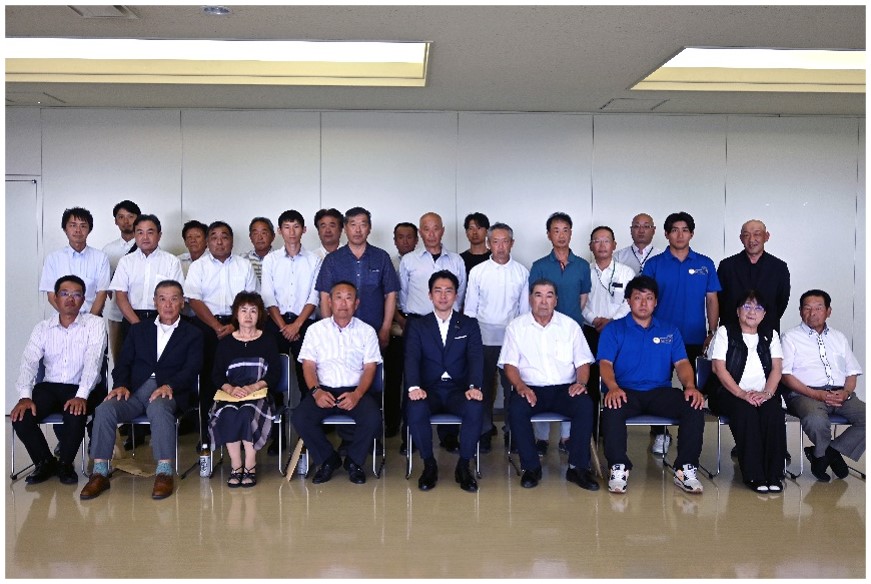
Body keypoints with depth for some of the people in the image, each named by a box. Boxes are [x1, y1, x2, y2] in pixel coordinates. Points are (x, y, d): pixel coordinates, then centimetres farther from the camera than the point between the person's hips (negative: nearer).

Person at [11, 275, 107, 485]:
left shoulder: (95, 324, -3)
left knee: (75, 414, -33)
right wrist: (25, 396, -21)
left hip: (81, 390, -3)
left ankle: (65, 464, -4)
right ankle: (45, 462, 5)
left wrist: (81, 396, -29)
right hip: (49, 387, 4)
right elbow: (29, 362, -3)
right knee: (20, 417, -22)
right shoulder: (42, 328, 8)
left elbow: (93, 361, -15)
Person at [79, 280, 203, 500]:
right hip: (134, 391, 3)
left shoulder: (193, 334, 12)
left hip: (169, 392, -3)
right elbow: (123, 364, 15)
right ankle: (100, 473, -20)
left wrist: (169, 386, -20)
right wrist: (121, 385, -7)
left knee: (158, 407, -37)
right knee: (104, 409, -26)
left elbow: (191, 370, -1)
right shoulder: (139, 329, 22)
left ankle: (164, 472, -34)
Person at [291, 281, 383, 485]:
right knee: (299, 417, -25)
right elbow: (308, 365, 3)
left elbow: (370, 368, 1)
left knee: (373, 418, -29)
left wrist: (357, 394, -17)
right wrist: (316, 391, -16)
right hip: (324, 390, 1)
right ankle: (328, 459, -1)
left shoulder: (367, 331, 6)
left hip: (355, 391, -1)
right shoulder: (316, 329, 8)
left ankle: (354, 461, 0)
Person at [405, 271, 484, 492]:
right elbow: (411, 358, -4)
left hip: (458, 389, 0)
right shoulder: (417, 326, 11)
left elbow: (476, 357, -3)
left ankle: (463, 466, -11)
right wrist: (414, 387, -25)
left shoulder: (469, 324, 12)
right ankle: (429, 464, -10)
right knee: (416, 409, -33)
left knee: (475, 408, -32)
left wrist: (474, 386, -22)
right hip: (429, 389, 0)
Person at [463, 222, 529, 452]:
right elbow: (470, 309, 6)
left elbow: (525, 308, 8)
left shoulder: (522, 272, 5)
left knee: (512, 387, 2)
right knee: (484, 387, 6)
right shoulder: (477, 272, 3)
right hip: (484, 338, 0)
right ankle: (485, 431, 18)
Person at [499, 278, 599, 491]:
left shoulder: (570, 326, 10)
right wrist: (520, 386, -17)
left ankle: (578, 467, -18)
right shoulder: (516, 326, 7)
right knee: (516, 409, -32)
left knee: (585, 405, -30)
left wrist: (581, 382, -13)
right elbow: (510, 364, 2)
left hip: (565, 389, 1)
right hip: (530, 388, -1)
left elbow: (583, 362, 9)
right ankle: (531, 467, -16)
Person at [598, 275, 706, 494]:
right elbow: (605, 363, -3)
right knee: (612, 409, -36)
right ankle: (619, 467, -25)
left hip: (660, 392, 3)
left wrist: (690, 386, -14)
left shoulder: (670, 330, 19)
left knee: (694, 407, -25)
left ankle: (685, 469, -18)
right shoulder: (614, 330, 10)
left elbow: (681, 363, 9)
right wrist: (612, 387, -25)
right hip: (625, 392, -2)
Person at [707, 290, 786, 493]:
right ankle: (753, 475, -29)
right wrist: (742, 394, -17)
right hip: (729, 394, -3)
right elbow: (718, 367, -5)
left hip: (762, 395, 3)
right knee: (745, 410, -34)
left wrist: (767, 393, -14)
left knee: (773, 410, -30)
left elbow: (777, 367, 6)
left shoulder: (770, 335, 19)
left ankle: (774, 474, -25)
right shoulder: (725, 332, 7)